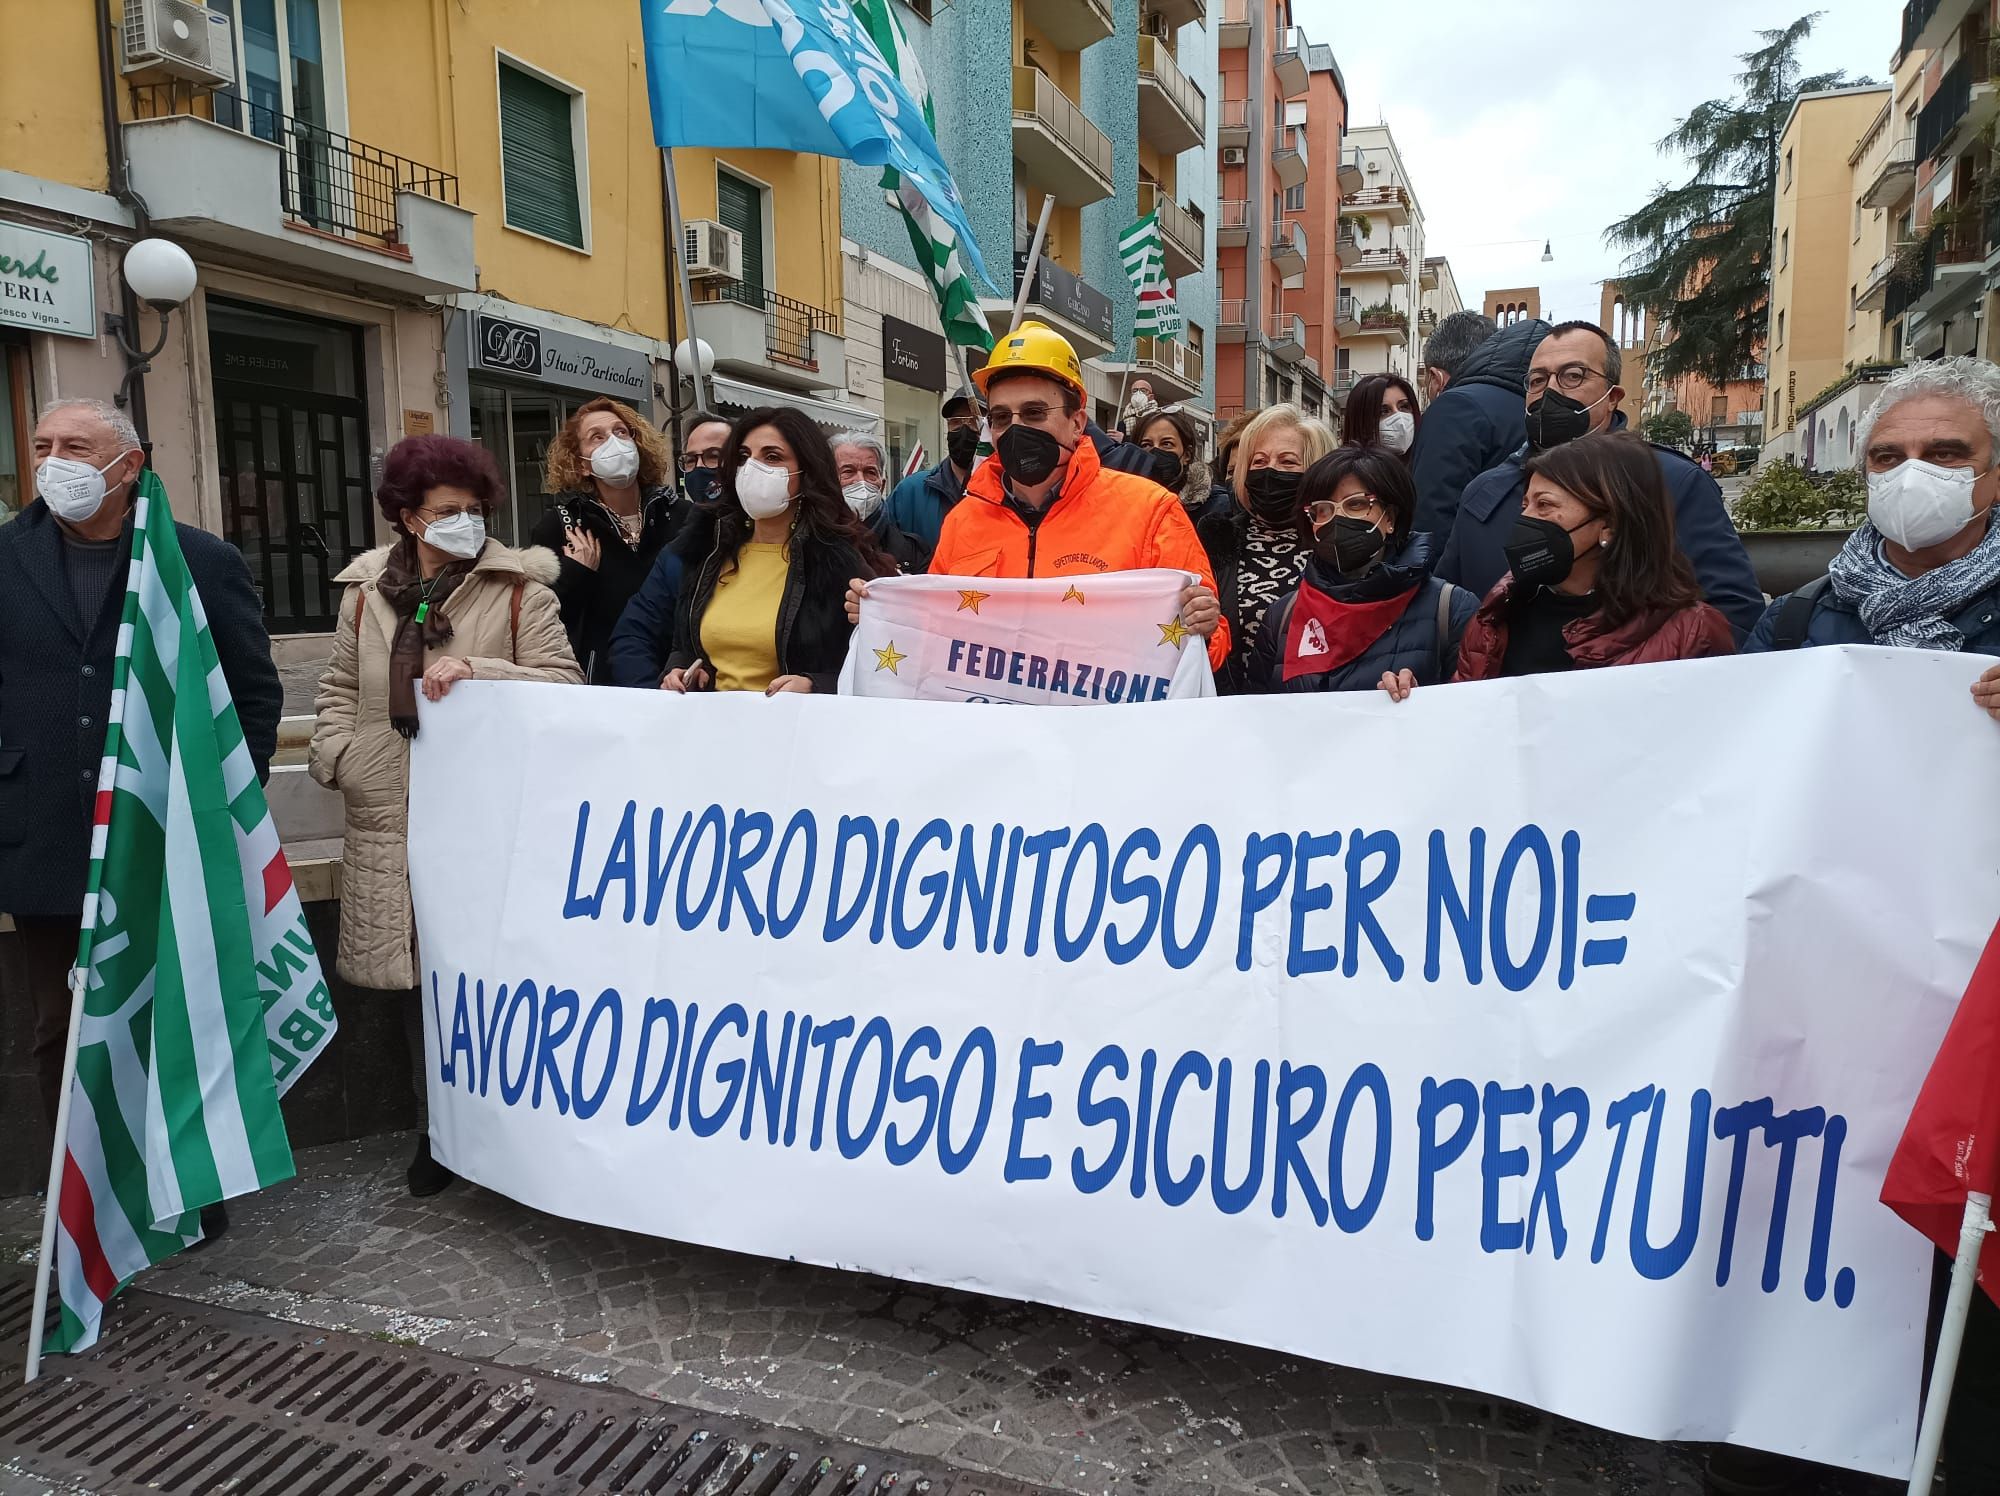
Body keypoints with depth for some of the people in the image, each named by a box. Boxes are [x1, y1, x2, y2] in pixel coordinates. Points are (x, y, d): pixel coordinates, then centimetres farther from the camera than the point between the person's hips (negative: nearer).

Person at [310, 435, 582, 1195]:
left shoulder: (517, 588, -1)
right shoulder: (366, 591, 12)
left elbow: (563, 685, -8)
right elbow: (339, 688, 21)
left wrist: (477, 671, -20)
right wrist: (340, 757, 5)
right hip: (392, 826, 4)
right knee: (415, 980, 10)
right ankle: (437, 1128, 25)